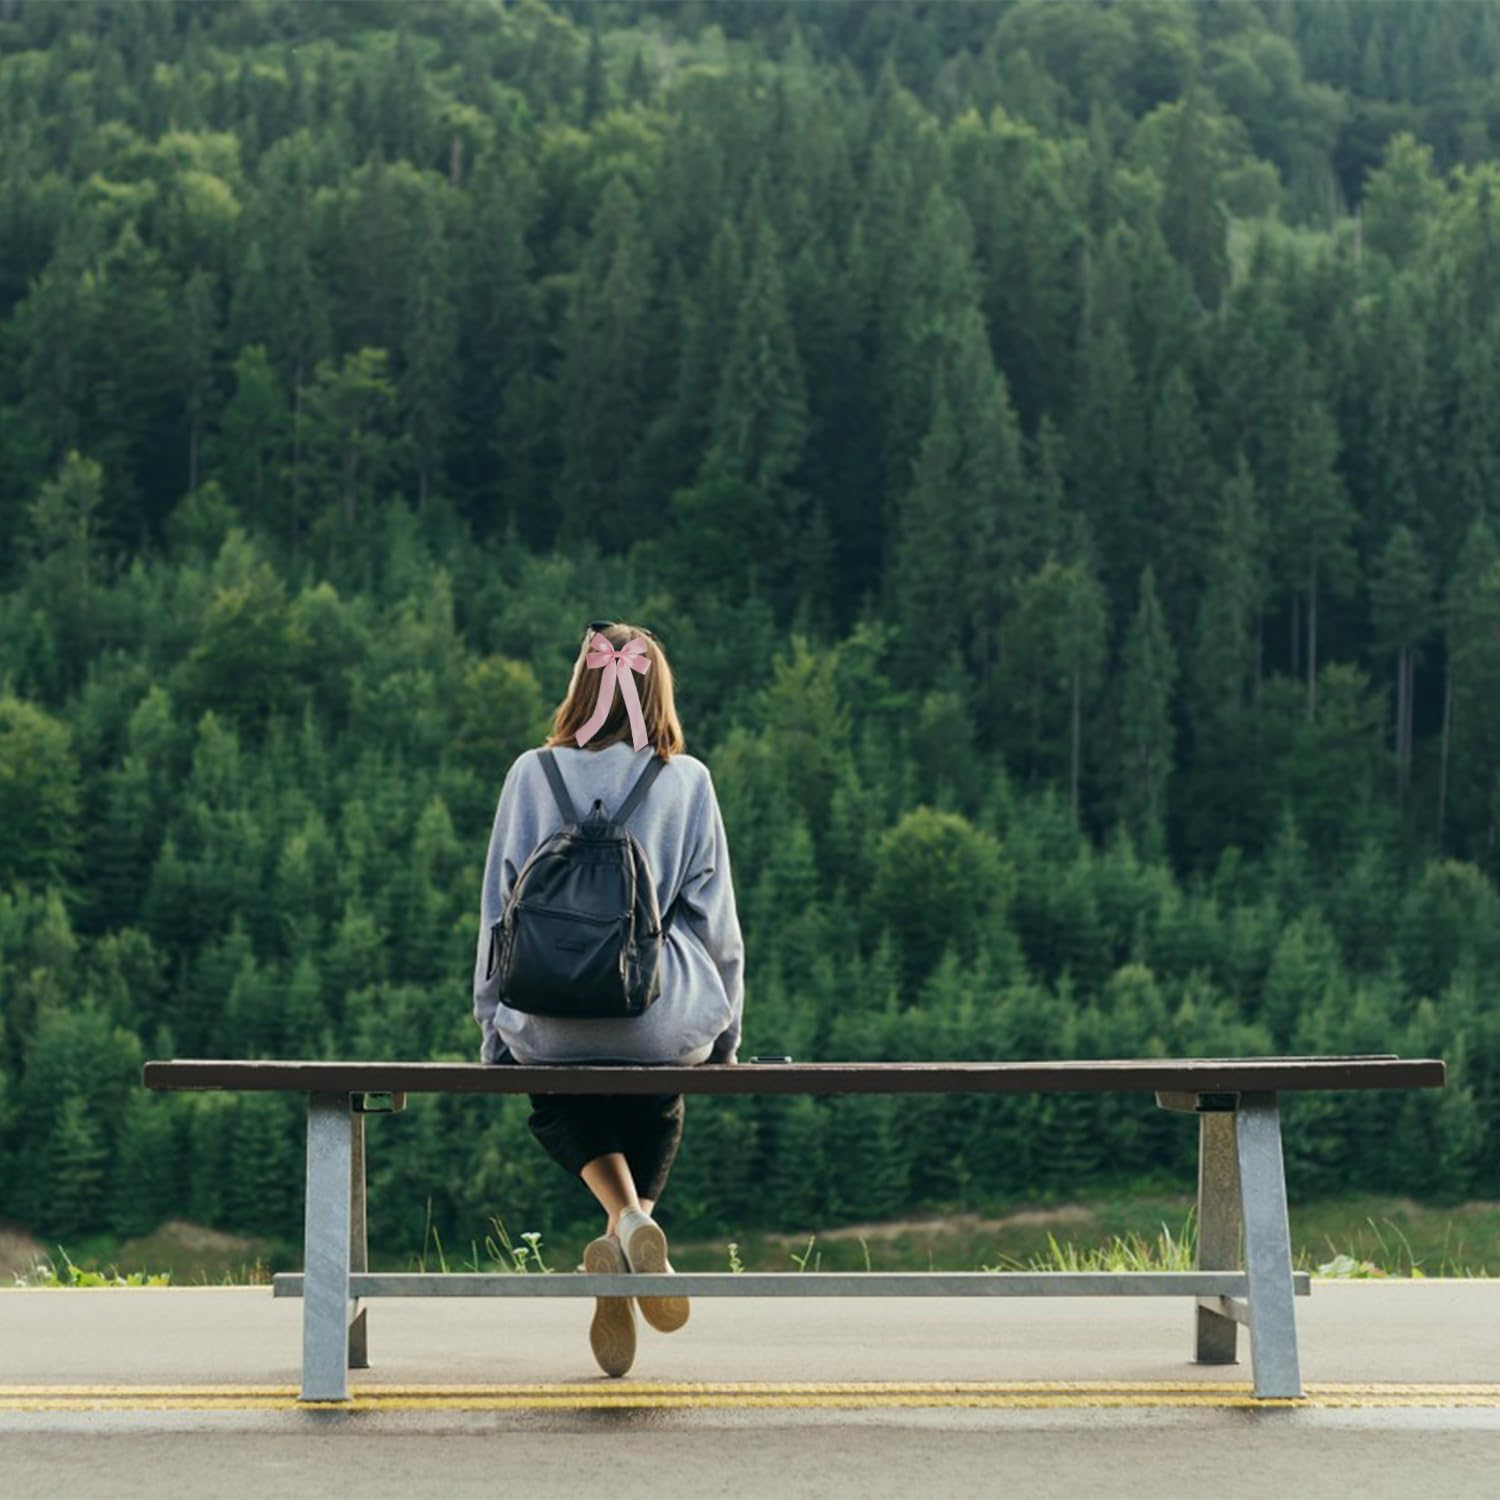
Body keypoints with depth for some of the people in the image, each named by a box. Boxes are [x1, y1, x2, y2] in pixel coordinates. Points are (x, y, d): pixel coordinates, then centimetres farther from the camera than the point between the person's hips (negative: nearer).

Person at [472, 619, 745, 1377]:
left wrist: (494, 1031, 15)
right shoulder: (687, 780, 4)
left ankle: (624, 1216, 4)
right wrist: (725, 1034, 17)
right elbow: (713, 916, 7)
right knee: (658, 1114, 34)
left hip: (550, 1020, 0)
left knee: (554, 1106, 33)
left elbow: (499, 911, 7)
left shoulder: (531, 775, 5)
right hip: (666, 1022, 0)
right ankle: (631, 1235, 7)